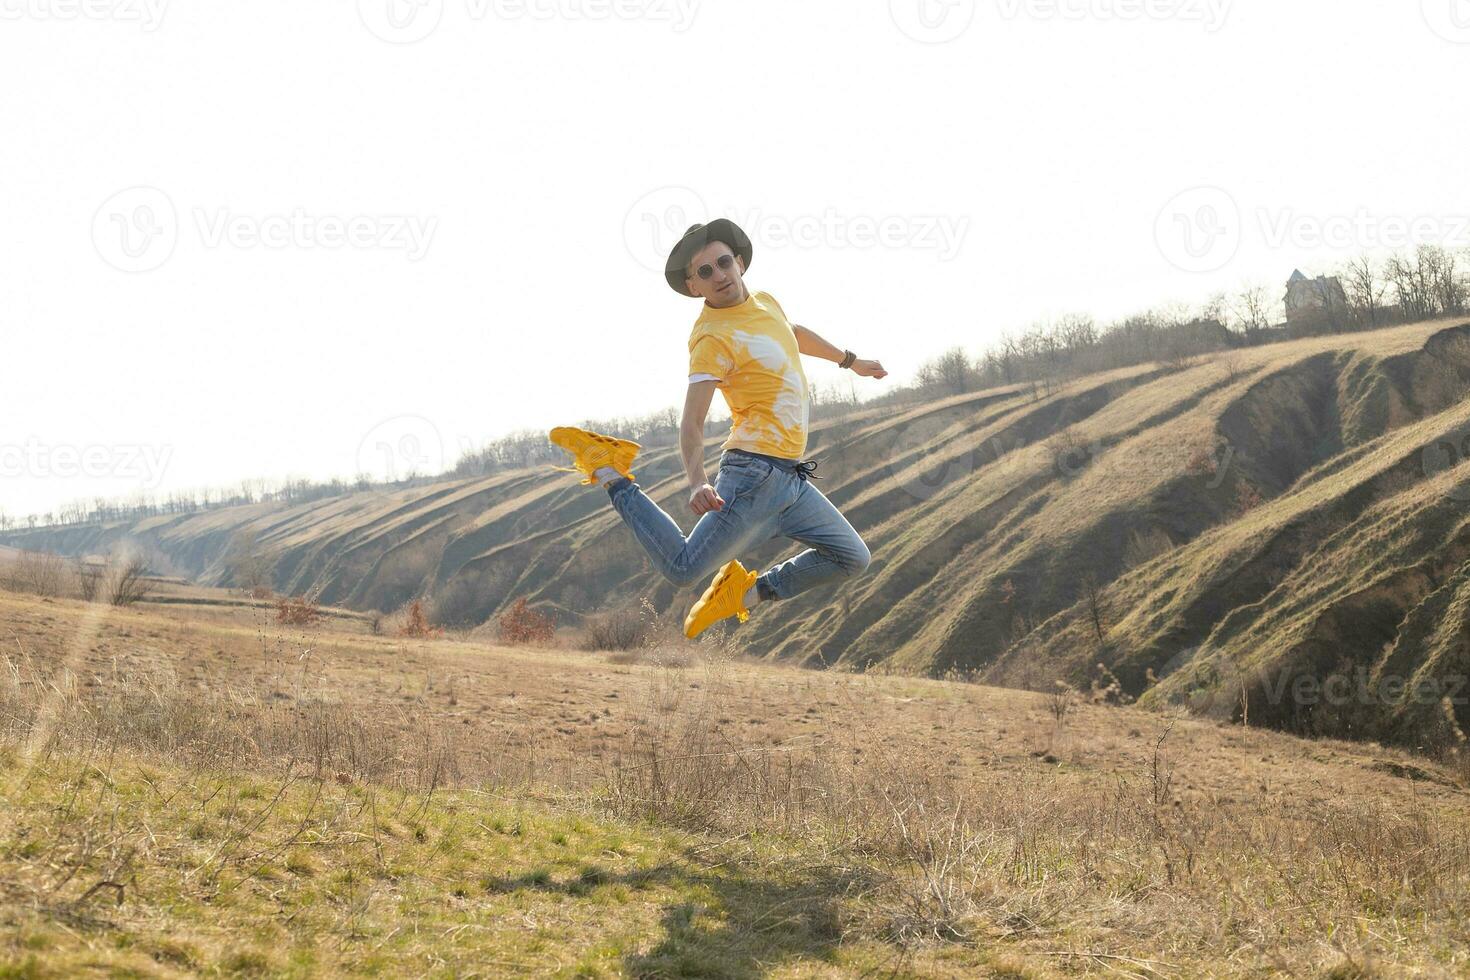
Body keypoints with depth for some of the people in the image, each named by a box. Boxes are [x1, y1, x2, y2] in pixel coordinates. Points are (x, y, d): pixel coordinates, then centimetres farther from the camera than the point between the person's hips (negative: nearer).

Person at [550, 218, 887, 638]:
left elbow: (795, 333, 37)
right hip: (755, 472, -8)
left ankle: (749, 592, 18)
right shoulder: (712, 338, -14)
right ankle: (610, 472, 1)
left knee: (852, 559, 13)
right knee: (682, 569, -13)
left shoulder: (765, 302, 13)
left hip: (791, 478, 8)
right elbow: (692, 424, -21)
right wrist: (697, 483, -37)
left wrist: (851, 361, 48)